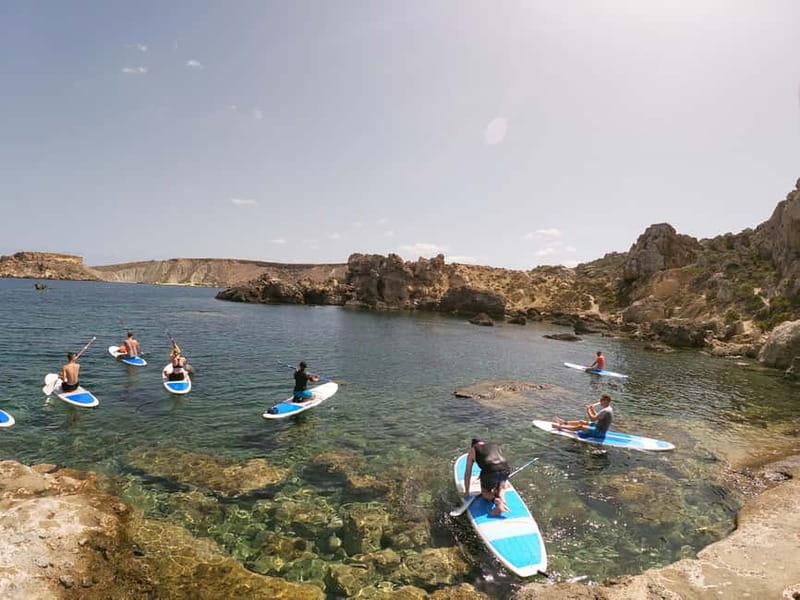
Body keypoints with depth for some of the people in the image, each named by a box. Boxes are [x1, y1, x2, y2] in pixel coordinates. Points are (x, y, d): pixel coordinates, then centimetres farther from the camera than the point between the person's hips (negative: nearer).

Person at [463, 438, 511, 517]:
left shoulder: (472, 451, 23)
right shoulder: (495, 446, 33)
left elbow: (467, 473, 24)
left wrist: (467, 491, 34)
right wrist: (505, 482, 60)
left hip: (489, 471, -3)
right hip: (505, 469, 3)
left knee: (484, 493, 25)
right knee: (501, 488, 34)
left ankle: (496, 500, -5)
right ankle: (500, 496, 2)